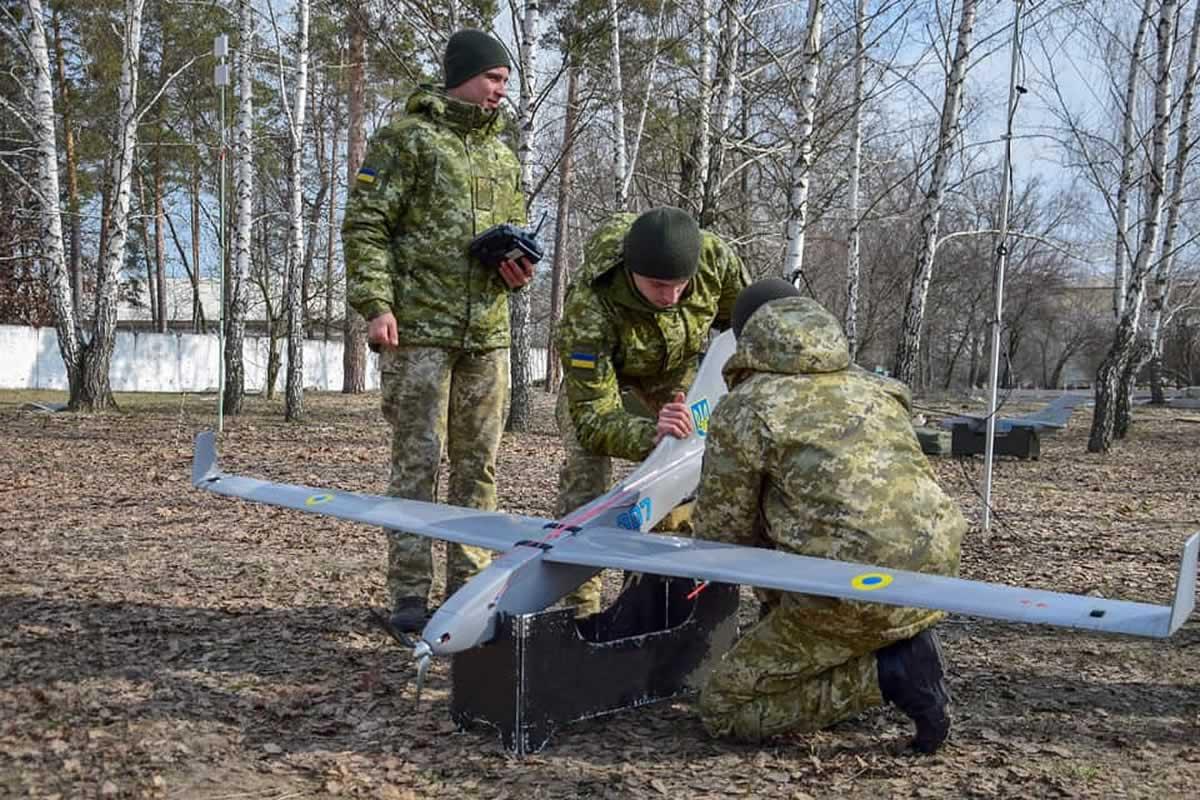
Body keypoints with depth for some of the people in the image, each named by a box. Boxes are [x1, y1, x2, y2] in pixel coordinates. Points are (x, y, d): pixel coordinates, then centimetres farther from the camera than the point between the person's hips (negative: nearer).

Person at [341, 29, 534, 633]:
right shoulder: (407, 139, 0)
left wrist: (516, 266, 4)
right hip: (418, 329, -6)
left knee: (478, 464, 8)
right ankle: (409, 594, 5)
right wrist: (375, 303, -16)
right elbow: (365, 225, -5)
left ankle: (470, 583, 18)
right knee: (418, 460, -3)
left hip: (487, 333, 6)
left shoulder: (503, 155, 20)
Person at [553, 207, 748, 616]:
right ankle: (579, 603, -9)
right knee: (586, 469, -19)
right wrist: (650, 434, -65)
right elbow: (593, 419, -47)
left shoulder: (715, 258, -35)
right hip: (598, 368, -4)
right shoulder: (588, 309, -46)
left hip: (677, 367, 4)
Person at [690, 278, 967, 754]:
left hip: (858, 594, -7)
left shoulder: (742, 409, -1)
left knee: (723, 708, 10)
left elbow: (720, 532, 5)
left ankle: (887, 673, -3)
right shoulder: (875, 388, 18)